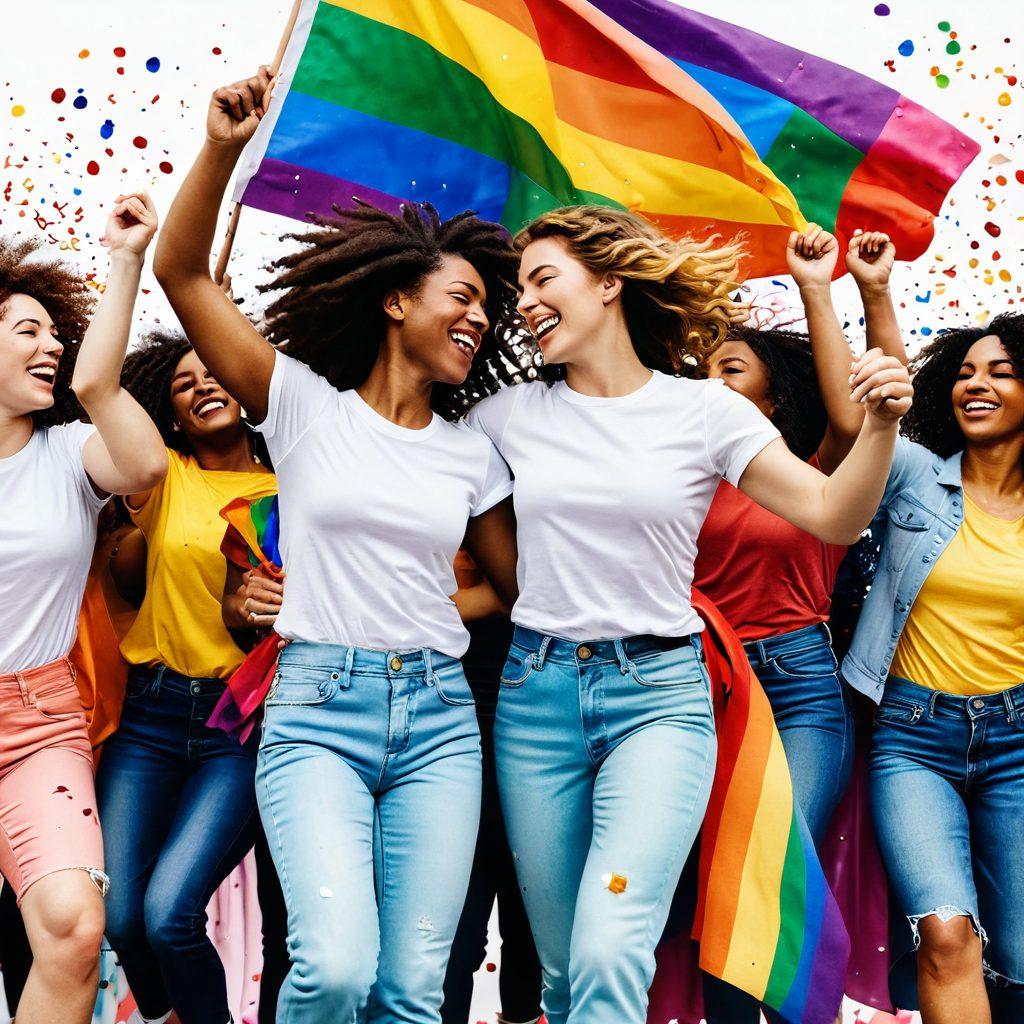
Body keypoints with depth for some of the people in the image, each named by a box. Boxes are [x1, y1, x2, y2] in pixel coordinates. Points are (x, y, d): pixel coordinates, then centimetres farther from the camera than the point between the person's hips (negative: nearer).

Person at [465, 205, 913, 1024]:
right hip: (538, 689, 3)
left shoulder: (706, 411, 0)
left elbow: (834, 517, -5)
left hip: (657, 693, -3)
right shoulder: (514, 414, 6)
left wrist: (882, 424, -19)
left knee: (610, 957, -21)